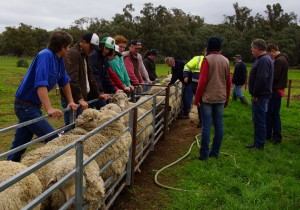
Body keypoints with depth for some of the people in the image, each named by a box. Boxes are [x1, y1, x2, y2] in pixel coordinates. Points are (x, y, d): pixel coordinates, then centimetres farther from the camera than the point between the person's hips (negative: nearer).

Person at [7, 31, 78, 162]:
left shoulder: (59, 59, 6)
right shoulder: (46, 55, -20)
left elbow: (64, 81, 18)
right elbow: (41, 84, -30)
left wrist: (70, 101, 16)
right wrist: (49, 109, -36)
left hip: (33, 106, 9)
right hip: (26, 106, -9)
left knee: (19, 144, 16)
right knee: (53, 140, -12)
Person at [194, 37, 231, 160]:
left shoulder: (207, 59, -7)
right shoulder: (226, 61, 8)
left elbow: (202, 80, -13)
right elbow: (228, 82, 10)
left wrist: (197, 98, -7)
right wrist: (227, 98, 19)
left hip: (207, 97, -4)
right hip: (221, 97, 5)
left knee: (206, 125, -2)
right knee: (219, 125, 7)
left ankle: (204, 154, 2)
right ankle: (215, 152, 14)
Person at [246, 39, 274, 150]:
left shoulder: (264, 60, -18)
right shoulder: (261, 59, 15)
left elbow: (261, 79, -26)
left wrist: (255, 94, -18)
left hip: (260, 97, -10)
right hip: (259, 96, 10)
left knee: (259, 121, -3)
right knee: (257, 120, 16)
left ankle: (259, 145, 5)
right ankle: (257, 143, 26)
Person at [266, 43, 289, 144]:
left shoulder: (279, 60, -17)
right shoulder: (283, 59, 15)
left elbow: (274, 77, -22)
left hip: (275, 90, -10)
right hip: (279, 89, 10)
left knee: (269, 113, -1)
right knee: (275, 114, 11)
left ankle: (267, 135, 7)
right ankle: (276, 136, 15)